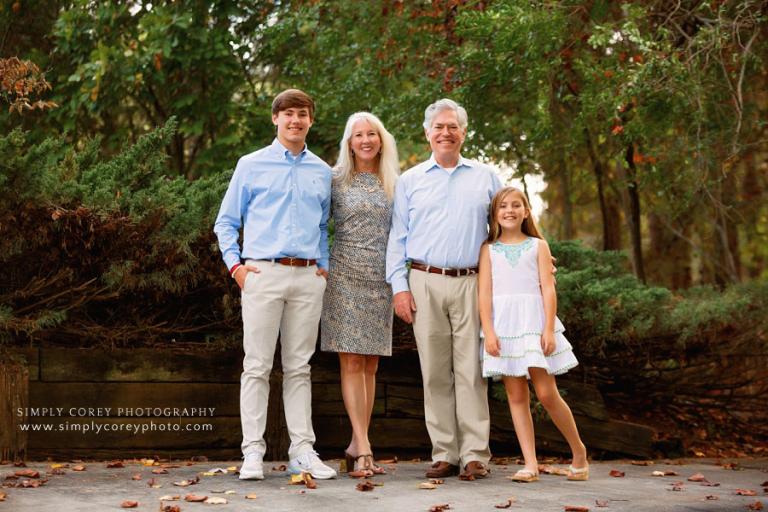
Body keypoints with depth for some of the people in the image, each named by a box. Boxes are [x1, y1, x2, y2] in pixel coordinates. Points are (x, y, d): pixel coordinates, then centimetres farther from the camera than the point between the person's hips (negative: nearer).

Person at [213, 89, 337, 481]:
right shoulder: (251, 165, 6)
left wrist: (324, 266, 9)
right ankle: (253, 452, 3)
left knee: (298, 368, 7)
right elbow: (226, 221, 7)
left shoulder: (322, 172, 14)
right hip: (263, 273, -3)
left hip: (307, 278, 3)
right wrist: (235, 264, -3)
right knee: (257, 367, -2)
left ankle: (302, 450, 11)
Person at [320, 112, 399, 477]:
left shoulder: (393, 183, 10)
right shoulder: (336, 180, 1)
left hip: (380, 279, 4)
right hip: (345, 275, -3)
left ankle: (357, 446, 9)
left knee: (371, 364, 4)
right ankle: (363, 447, -9)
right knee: (351, 361, -7)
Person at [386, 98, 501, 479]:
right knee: (435, 372, 2)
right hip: (425, 283, 1)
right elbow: (398, 238, 11)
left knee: (471, 370, -3)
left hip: (471, 284, -1)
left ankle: (475, 454, 2)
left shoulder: (485, 177, 12)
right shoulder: (410, 181, 13)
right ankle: (444, 454, 8)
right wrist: (399, 286, 0)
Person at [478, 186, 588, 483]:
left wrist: (549, 330, -9)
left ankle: (579, 451, 14)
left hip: (534, 324, -1)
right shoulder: (489, 250, 10)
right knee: (516, 396, 0)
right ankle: (530, 464, 3)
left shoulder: (538, 246, 8)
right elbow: (485, 292, 3)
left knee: (547, 394, -5)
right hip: (503, 326, 2)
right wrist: (488, 332, -8)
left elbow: (548, 289, 1)